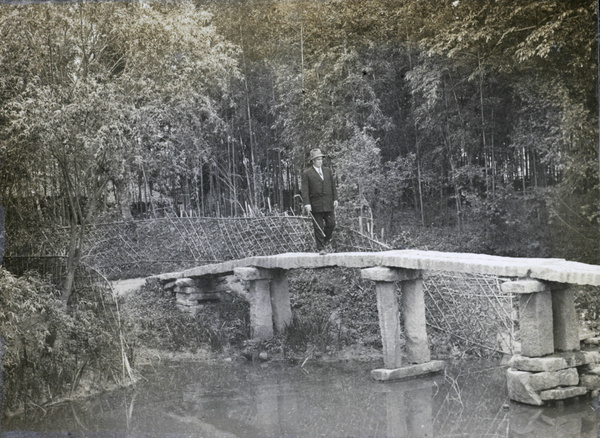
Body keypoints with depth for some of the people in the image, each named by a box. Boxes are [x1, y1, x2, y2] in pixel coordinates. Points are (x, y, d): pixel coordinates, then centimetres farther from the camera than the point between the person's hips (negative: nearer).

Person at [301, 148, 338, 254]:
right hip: (315, 205, -4)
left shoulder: (328, 171, 14)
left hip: (328, 204, 4)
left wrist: (335, 199, 8)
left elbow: (333, 186, 17)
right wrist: (307, 204, -14)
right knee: (318, 227, -1)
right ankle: (321, 248, 5)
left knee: (331, 224, 1)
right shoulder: (307, 173, 0)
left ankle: (326, 241, 26)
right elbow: (304, 190, -6)